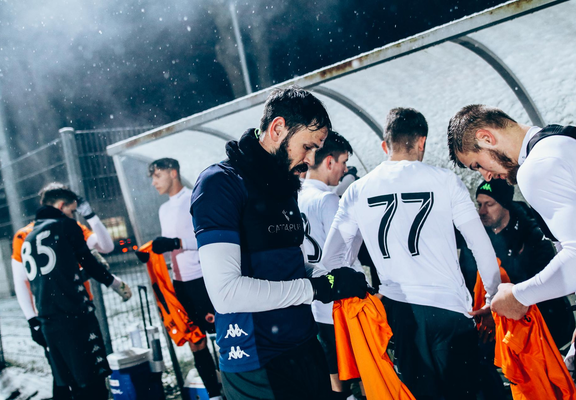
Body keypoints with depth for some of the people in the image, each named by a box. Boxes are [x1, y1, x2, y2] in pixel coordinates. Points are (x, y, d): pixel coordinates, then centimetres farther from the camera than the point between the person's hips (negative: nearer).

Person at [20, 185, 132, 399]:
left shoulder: (27, 240, 21)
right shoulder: (65, 225, 1)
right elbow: (90, 264, 4)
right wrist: (117, 284, 15)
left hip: (48, 321, 7)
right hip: (75, 315, -7)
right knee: (94, 381, -5)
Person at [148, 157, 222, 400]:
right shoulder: (164, 209, 16)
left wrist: (178, 243, -27)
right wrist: (151, 251, 3)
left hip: (204, 279, -8)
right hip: (181, 283, 8)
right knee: (195, 342, 10)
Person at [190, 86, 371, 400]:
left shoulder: (284, 188, 14)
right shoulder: (220, 183, -14)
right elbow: (226, 291, -24)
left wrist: (334, 279, 0)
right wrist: (318, 287, -18)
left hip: (307, 350, 8)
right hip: (256, 369, -8)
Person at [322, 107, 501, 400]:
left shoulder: (357, 192, 3)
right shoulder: (445, 181, -4)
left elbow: (330, 259, 6)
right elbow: (481, 246, -1)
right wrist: (494, 298, 11)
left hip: (396, 310, 3)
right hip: (448, 306, -3)